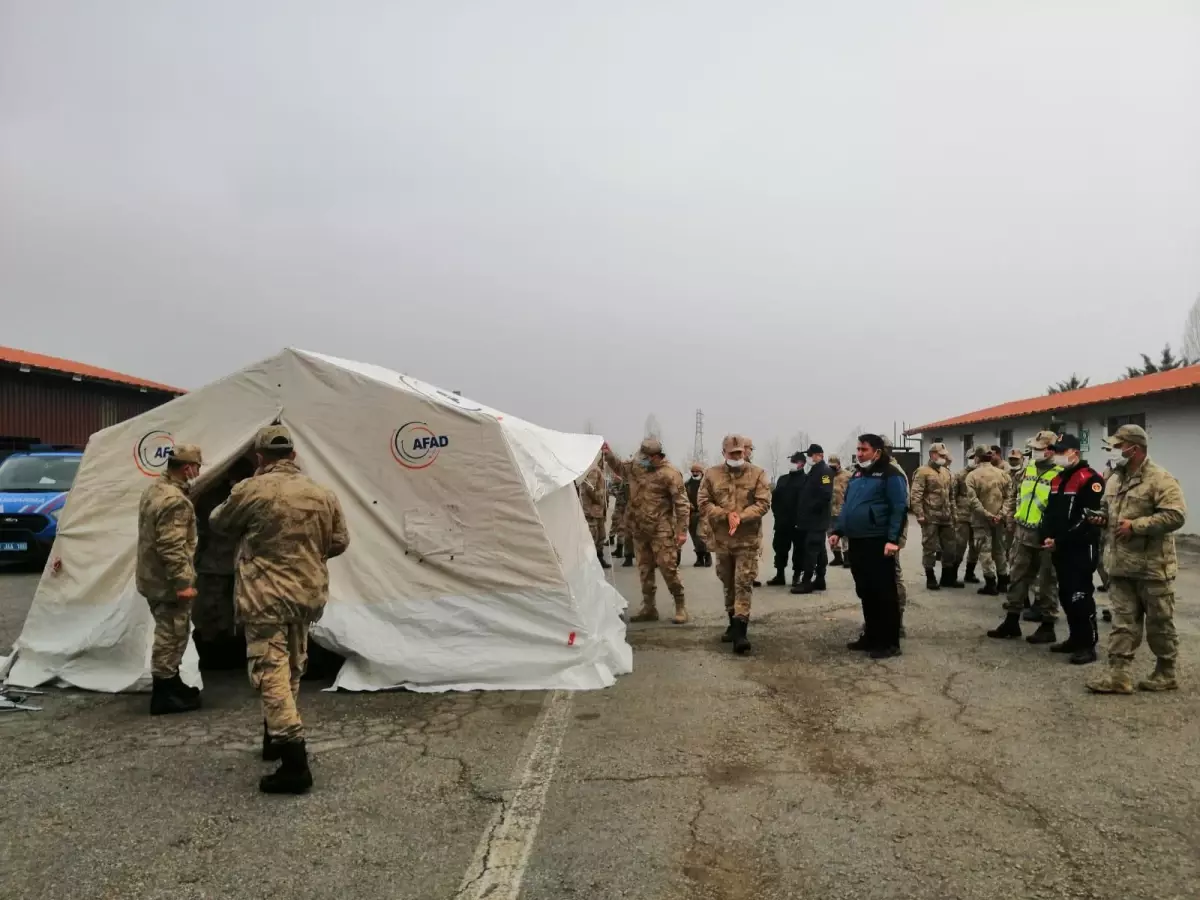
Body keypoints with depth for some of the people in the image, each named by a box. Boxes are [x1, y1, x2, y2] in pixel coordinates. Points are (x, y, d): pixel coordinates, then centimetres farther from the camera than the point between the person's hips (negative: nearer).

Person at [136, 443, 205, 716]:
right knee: (171, 637, -1)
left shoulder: (154, 488, 10)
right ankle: (163, 696, 7)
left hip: (152, 577, 11)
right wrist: (183, 582, -22)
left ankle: (172, 685, 32)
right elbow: (172, 547, -27)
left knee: (170, 635, 21)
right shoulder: (175, 501, -24)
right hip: (168, 582, -11)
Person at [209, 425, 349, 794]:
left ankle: (294, 762, -12)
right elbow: (340, 543, 11)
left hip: (266, 597, -6)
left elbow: (218, 523, 7)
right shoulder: (322, 494, 4)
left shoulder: (252, 491, -10)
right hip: (307, 594, 6)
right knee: (290, 670, 21)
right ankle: (276, 737, 37)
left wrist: (243, 523, 28)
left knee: (271, 673, -6)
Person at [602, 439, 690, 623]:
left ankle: (680, 607, 7)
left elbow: (682, 504, -13)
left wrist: (682, 530, -15)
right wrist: (608, 455, 7)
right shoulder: (636, 466, 5)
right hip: (639, 529, 7)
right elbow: (620, 468, 26)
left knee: (668, 568, -6)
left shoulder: (670, 474, -14)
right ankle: (649, 607, 20)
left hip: (661, 530, -7)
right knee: (644, 569, 11)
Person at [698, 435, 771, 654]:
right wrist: (726, 515, -16)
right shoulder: (712, 475, 3)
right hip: (722, 539, 3)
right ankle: (733, 624, 30)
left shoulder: (757, 474, -2)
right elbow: (704, 504, -1)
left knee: (744, 584, -8)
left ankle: (740, 632, -11)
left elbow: (763, 503, -8)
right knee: (728, 584, 15)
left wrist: (741, 517, -20)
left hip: (748, 539, -3)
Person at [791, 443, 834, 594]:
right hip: (811, 518, 10)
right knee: (819, 550, 12)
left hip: (817, 519, -10)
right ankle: (819, 580, 16)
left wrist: (810, 508, -17)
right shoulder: (813, 471, 19)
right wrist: (802, 512, 11)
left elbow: (825, 495, -23)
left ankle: (806, 582, -10)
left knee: (811, 550, -10)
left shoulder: (824, 471, -11)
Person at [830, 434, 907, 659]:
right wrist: (837, 531, 13)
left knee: (884, 592, -2)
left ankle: (889, 642, 4)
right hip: (856, 542, 8)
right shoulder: (857, 475, 17)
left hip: (878, 543, -8)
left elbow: (899, 509, -15)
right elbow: (847, 505, 23)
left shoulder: (890, 475, -8)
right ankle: (871, 636, 24)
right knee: (865, 591, 14)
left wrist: (893, 539, -22)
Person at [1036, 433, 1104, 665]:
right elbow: (1050, 511, 19)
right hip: (1060, 550, 9)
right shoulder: (1058, 480, 16)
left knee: (1080, 597, -6)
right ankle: (1075, 639, 24)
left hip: (1081, 550, -9)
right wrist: (1046, 537, 1)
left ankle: (1088, 645, 2)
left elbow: (1090, 518, -20)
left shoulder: (1089, 479, -13)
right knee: (1066, 596, 13)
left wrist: (1060, 541, -18)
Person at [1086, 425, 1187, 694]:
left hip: (1153, 567, -7)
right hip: (1121, 565, 7)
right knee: (1122, 622, 4)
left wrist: (1136, 526, -22)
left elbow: (1176, 515, -22)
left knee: (1159, 624, 7)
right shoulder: (1115, 480, 13)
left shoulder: (1160, 479, -13)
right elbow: (1109, 510, 27)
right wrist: (1102, 518, 4)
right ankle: (1118, 674, 4)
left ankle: (1166, 674, 22)